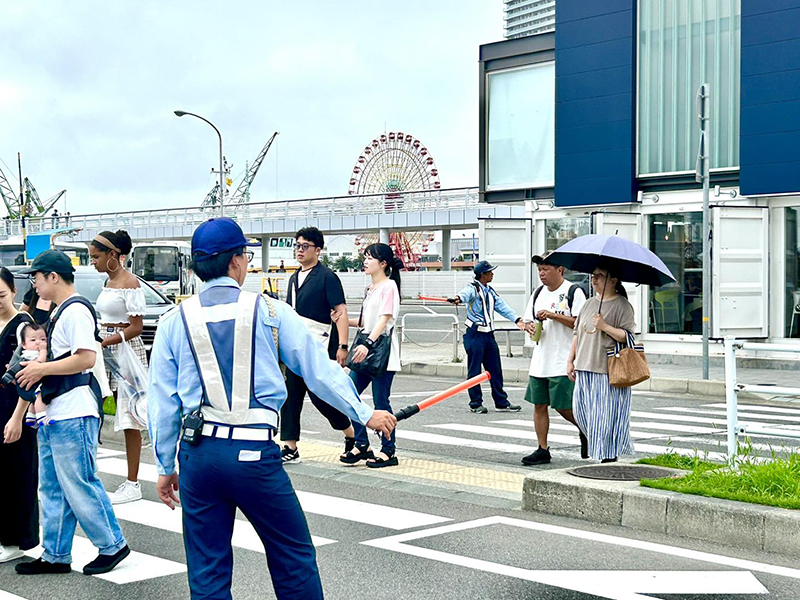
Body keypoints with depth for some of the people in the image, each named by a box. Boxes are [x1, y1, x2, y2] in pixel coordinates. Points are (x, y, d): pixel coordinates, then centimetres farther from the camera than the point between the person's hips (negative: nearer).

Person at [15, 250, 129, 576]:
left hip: (73, 414, -11)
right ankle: (55, 555, 20)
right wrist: (38, 367, 11)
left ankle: (112, 545, 8)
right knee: (52, 488, 13)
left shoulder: (75, 310, -14)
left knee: (79, 485, -4)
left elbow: (85, 357, -23)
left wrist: (42, 369, -15)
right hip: (54, 414, 11)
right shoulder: (60, 312, 18)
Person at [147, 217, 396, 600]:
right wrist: (363, 413, 16)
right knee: (294, 558, 10)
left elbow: (162, 403, 8)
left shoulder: (174, 322, 6)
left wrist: (165, 467, 18)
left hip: (198, 454, 3)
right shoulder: (269, 311, 0)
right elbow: (318, 368, 5)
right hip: (253, 453, -3)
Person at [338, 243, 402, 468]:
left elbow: (384, 320, -18)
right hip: (366, 351, 9)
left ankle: (388, 451, 5)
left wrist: (368, 344, -30)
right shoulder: (370, 289, 18)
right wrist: (342, 320, 10)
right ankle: (361, 444, 12)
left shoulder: (389, 286, -8)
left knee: (380, 402, -4)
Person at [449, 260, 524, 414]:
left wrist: (516, 319, -3)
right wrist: (458, 298, -55)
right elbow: (465, 294, -31)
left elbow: (502, 306, 11)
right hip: (474, 335, -7)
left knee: (495, 370, 10)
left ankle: (501, 402, 17)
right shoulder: (473, 288, -7)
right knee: (474, 371, -2)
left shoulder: (491, 291, 17)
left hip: (489, 335, 7)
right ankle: (476, 403, 7)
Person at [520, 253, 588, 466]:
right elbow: (529, 319, 21)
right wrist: (530, 326, -3)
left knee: (562, 406, -4)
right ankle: (542, 450, 13)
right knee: (539, 405, 6)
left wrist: (553, 315, -19)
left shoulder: (574, 292, -6)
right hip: (540, 360, 7)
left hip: (563, 362, -7)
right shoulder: (538, 293, 15)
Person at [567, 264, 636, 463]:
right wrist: (571, 360, 16)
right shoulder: (589, 303, 16)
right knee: (583, 412, 6)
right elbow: (577, 333, 20)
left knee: (607, 415, -4)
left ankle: (609, 456, 4)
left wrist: (605, 326, -22)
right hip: (585, 368, 7)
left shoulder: (622, 305, -5)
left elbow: (627, 336, -12)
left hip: (609, 371, -7)